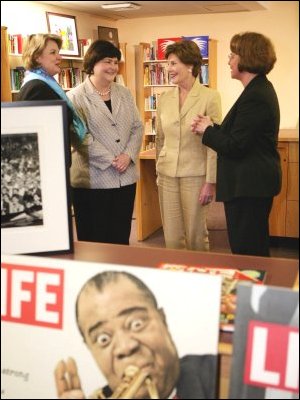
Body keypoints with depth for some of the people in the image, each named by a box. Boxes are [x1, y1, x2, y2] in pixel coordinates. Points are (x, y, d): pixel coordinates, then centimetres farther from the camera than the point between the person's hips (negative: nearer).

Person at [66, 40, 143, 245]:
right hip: (93, 181, -5)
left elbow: (137, 127, 10)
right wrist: (110, 160, -15)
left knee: (121, 239, 12)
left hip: (126, 178, 5)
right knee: (95, 241, 4)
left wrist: (129, 155, -7)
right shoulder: (76, 97, -4)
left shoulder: (124, 93, 12)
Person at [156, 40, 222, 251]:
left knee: (196, 237, 6)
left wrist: (210, 182, -11)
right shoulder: (165, 99, 8)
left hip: (195, 176, -4)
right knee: (172, 237, 9)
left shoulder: (209, 97, -7)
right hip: (167, 176, 4)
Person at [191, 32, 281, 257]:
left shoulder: (255, 97, -20)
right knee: (256, 248, 21)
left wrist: (207, 130, -6)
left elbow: (235, 147, -21)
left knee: (246, 252, -2)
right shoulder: (260, 89, 13)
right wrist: (212, 127, 4)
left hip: (249, 187, -11)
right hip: (254, 182, 11)